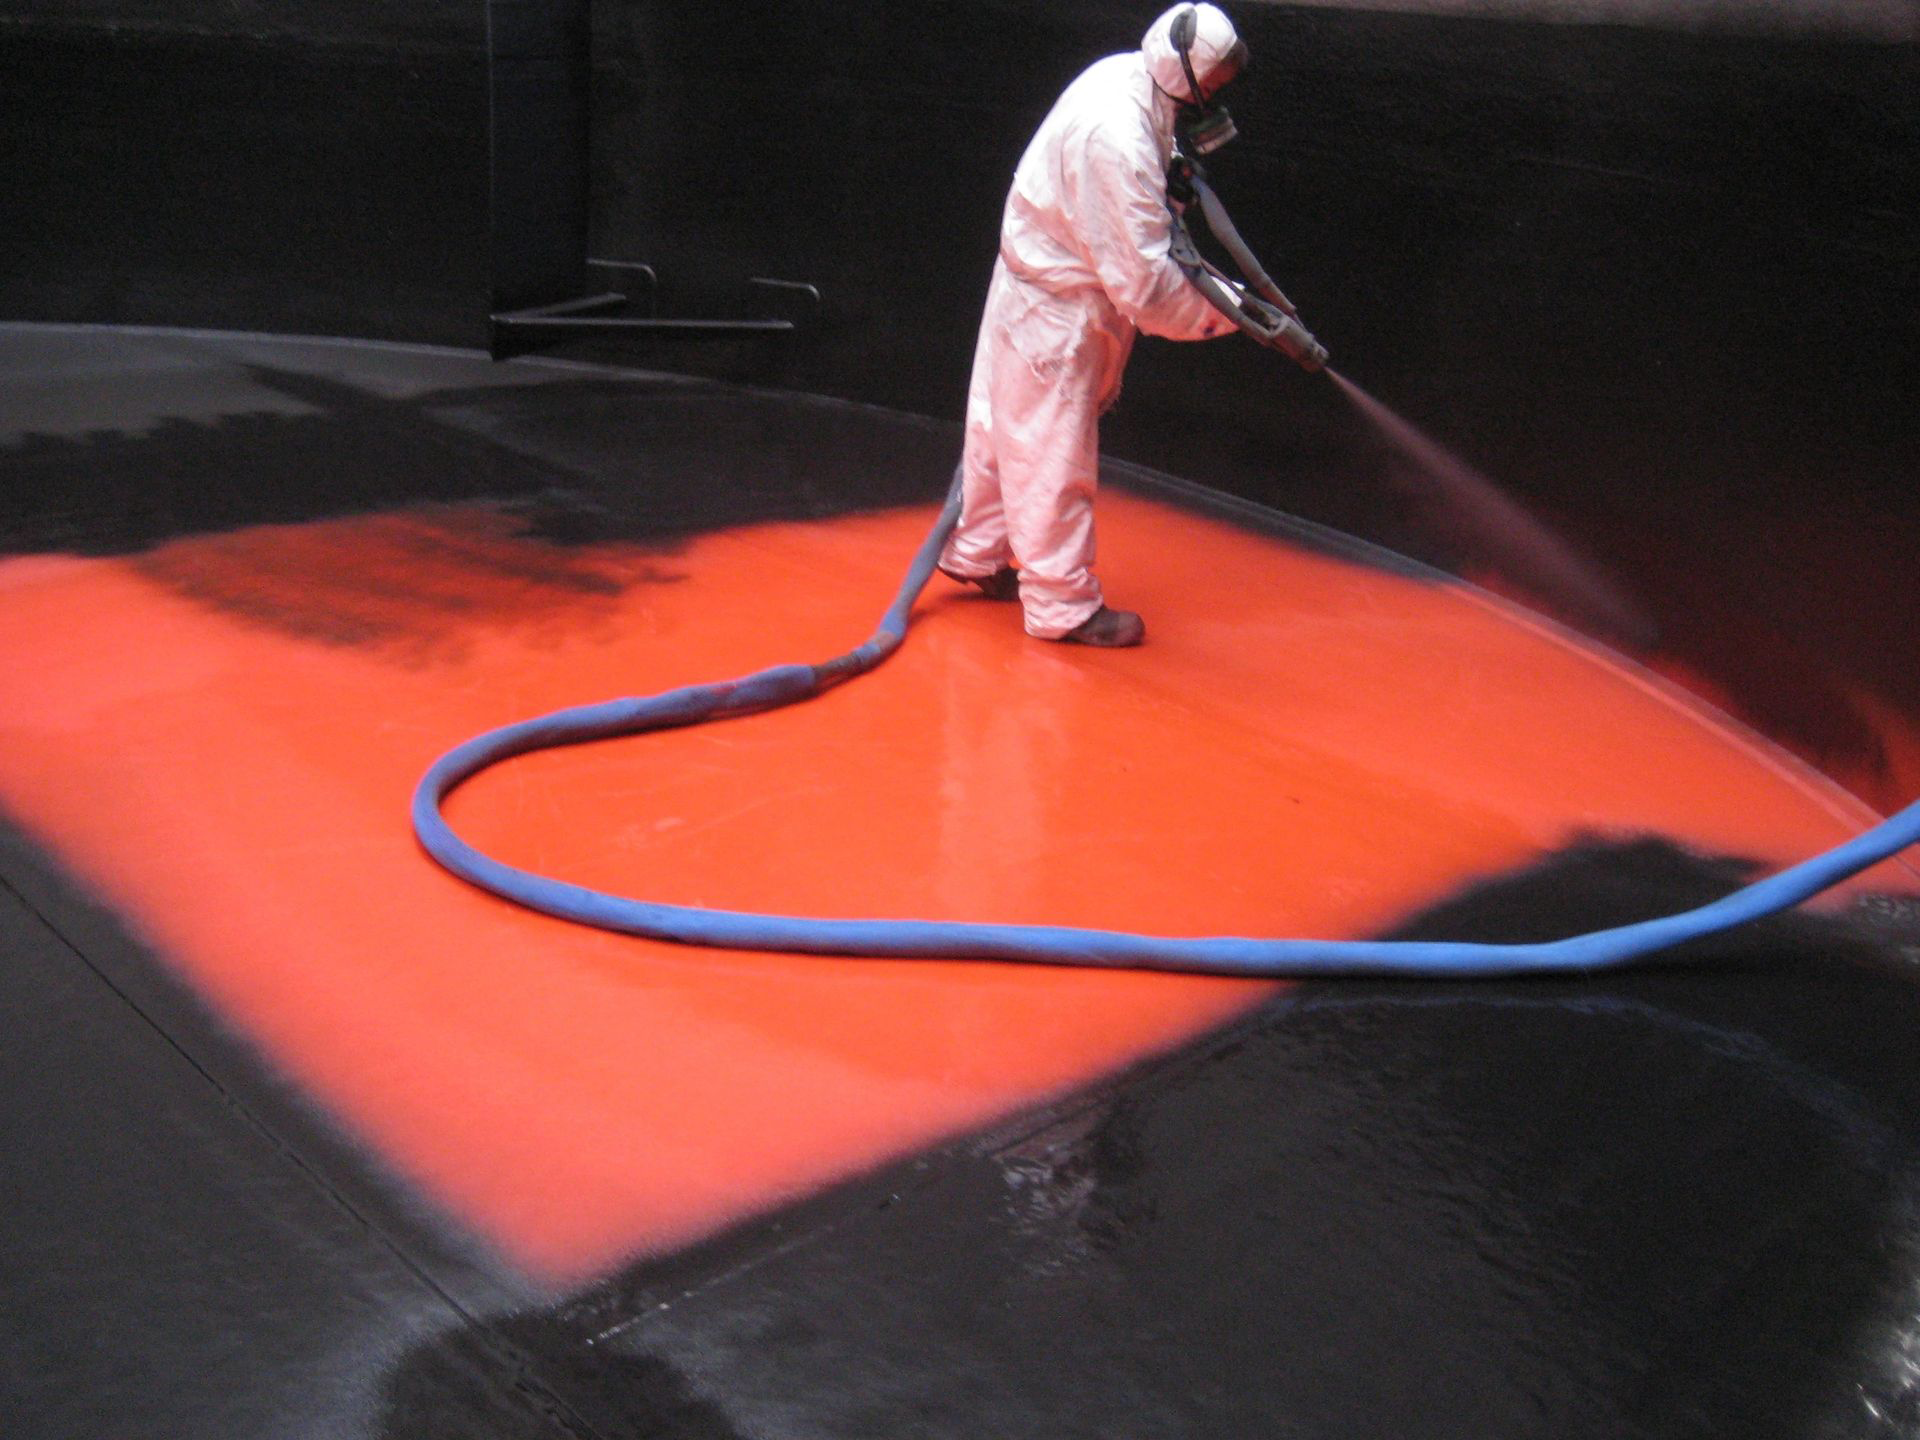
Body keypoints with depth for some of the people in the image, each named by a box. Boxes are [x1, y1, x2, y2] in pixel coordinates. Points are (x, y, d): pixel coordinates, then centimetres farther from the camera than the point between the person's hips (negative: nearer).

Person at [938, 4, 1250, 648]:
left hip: (1033, 284, 10)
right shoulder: (1117, 142, -33)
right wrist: (1228, 313, -19)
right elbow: (1144, 283, -29)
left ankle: (976, 555, 39)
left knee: (1006, 429, 22)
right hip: (1055, 313, -10)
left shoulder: (1125, 76, -5)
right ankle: (1064, 606, 13)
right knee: (1053, 456, 1)